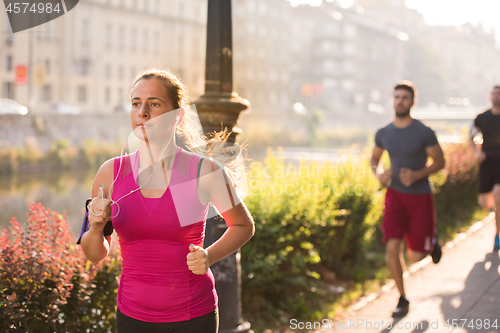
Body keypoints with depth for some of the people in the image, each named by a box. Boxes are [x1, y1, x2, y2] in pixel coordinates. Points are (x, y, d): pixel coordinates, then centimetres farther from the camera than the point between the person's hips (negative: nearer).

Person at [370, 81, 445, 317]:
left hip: (420, 197, -2)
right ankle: (403, 299, 6)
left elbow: (440, 161, -5)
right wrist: (379, 173, -9)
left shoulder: (424, 133, -12)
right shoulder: (383, 134, -1)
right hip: (395, 196, 3)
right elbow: (374, 159, 14)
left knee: (415, 256, 2)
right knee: (392, 248, -12)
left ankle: (431, 240, 40)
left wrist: (417, 175, -22)